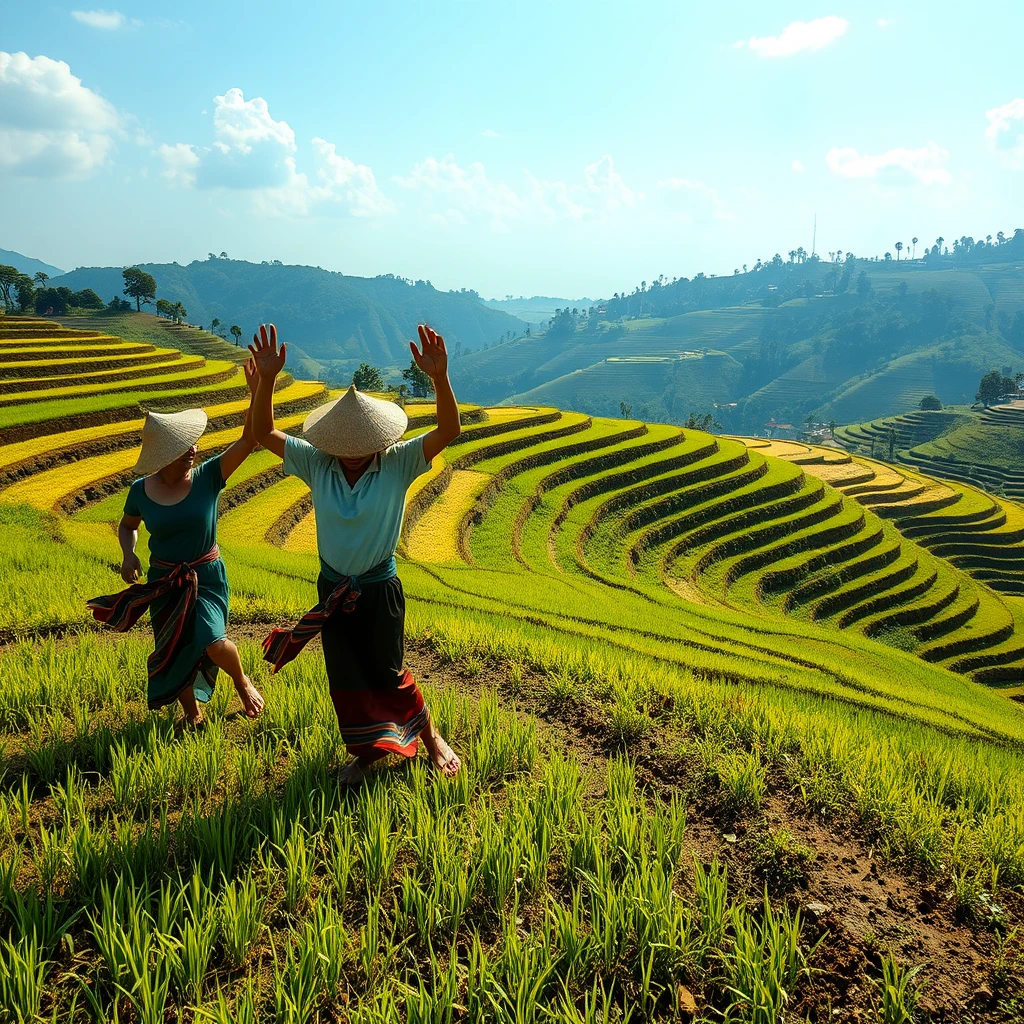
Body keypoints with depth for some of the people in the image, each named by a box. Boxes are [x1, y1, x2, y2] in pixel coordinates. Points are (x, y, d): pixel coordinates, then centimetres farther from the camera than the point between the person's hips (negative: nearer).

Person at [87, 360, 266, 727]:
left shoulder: (208, 477, -14)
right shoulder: (141, 490, -8)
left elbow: (250, 438, -26)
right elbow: (127, 526, 13)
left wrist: (258, 391, -39)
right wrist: (128, 554, -8)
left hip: (206, 576, -3)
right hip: (163, 582, 3)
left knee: (213, 643, -23)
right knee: (172, 652, 11)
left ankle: (242, 682, 11)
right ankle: (193, 714, 36)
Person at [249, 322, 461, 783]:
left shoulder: (398, 464, -17)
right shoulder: (316, 464, -10)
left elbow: (449, 431, -29)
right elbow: (262, 433, -13)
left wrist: (440, 378, -46)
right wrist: (266, 379, -30)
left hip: (380, 588, -3)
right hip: (333, 589, 3)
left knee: (388, 674, 9)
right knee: (345, 677, 14)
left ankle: (431, 738, 34)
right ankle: (364, 752, 37)